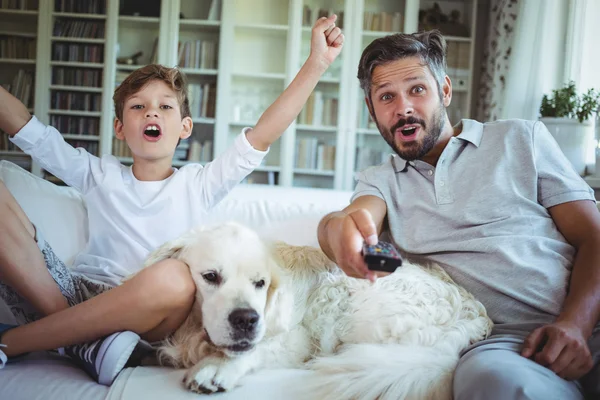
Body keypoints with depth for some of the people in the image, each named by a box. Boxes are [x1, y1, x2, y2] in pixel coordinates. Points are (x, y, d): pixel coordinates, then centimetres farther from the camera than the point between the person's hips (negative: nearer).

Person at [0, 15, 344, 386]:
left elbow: (262, 135, -2)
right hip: (76, 294, 2)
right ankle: (82, 338, -23)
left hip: (137, 321, -1)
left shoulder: (199, 183, 8)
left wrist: (316, 64, -10)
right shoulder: (99, 174, 13)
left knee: (176, 277, -40)